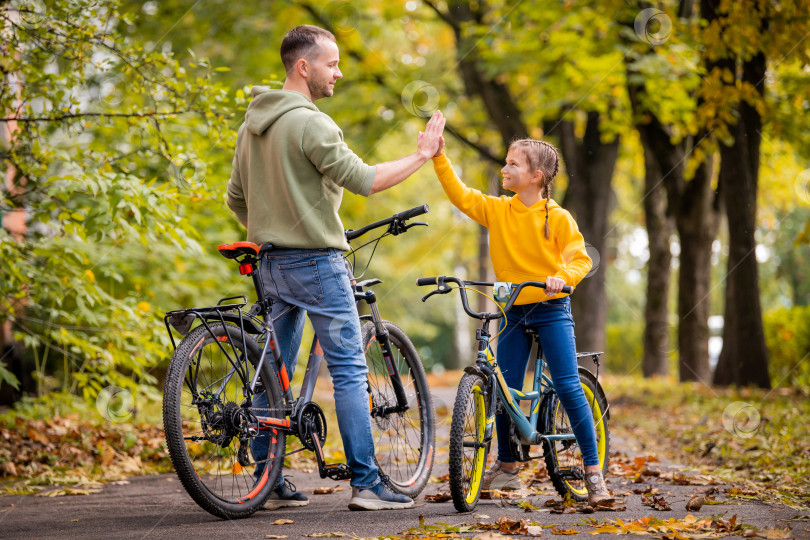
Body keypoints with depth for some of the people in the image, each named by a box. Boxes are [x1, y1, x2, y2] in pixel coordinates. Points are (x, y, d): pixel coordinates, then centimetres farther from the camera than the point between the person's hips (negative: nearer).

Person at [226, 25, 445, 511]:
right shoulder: (310, 124, -16)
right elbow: (364, 180, -18)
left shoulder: (252, 124, 13)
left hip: (271, 265, 9)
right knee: (350, 370, -5)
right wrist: (422, 155, -9)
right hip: (315, 261, -9)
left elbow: (236, 199, 18)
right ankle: (366, 484, -5)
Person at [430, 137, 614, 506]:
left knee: (568, 386, -10)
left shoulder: (557, 218, -8)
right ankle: (506, 468, 20)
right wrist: (439, 158, -12)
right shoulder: (497, 210, 3)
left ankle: (593, 471, -2)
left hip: (551, 308, -4)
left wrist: (562, 276, -30)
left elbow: (580, 258, -10)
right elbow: (460, 195, -2)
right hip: (513, 311, 4)